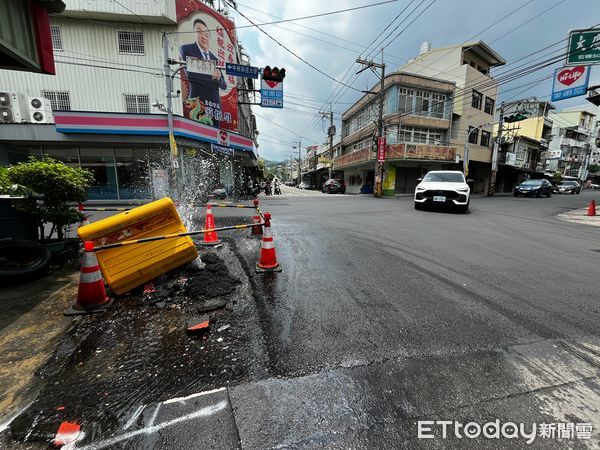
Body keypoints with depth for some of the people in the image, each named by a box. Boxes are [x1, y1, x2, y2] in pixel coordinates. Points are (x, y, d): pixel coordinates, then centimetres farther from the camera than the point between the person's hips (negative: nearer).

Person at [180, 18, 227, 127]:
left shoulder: (214, 58, 24)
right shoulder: (186, 49, 8)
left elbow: (224, 85, 18)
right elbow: (190, 75, -6)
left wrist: (218, 78, -3)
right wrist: (210, 76, -1)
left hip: (215, 103, 5)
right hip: (198, 102, -5)